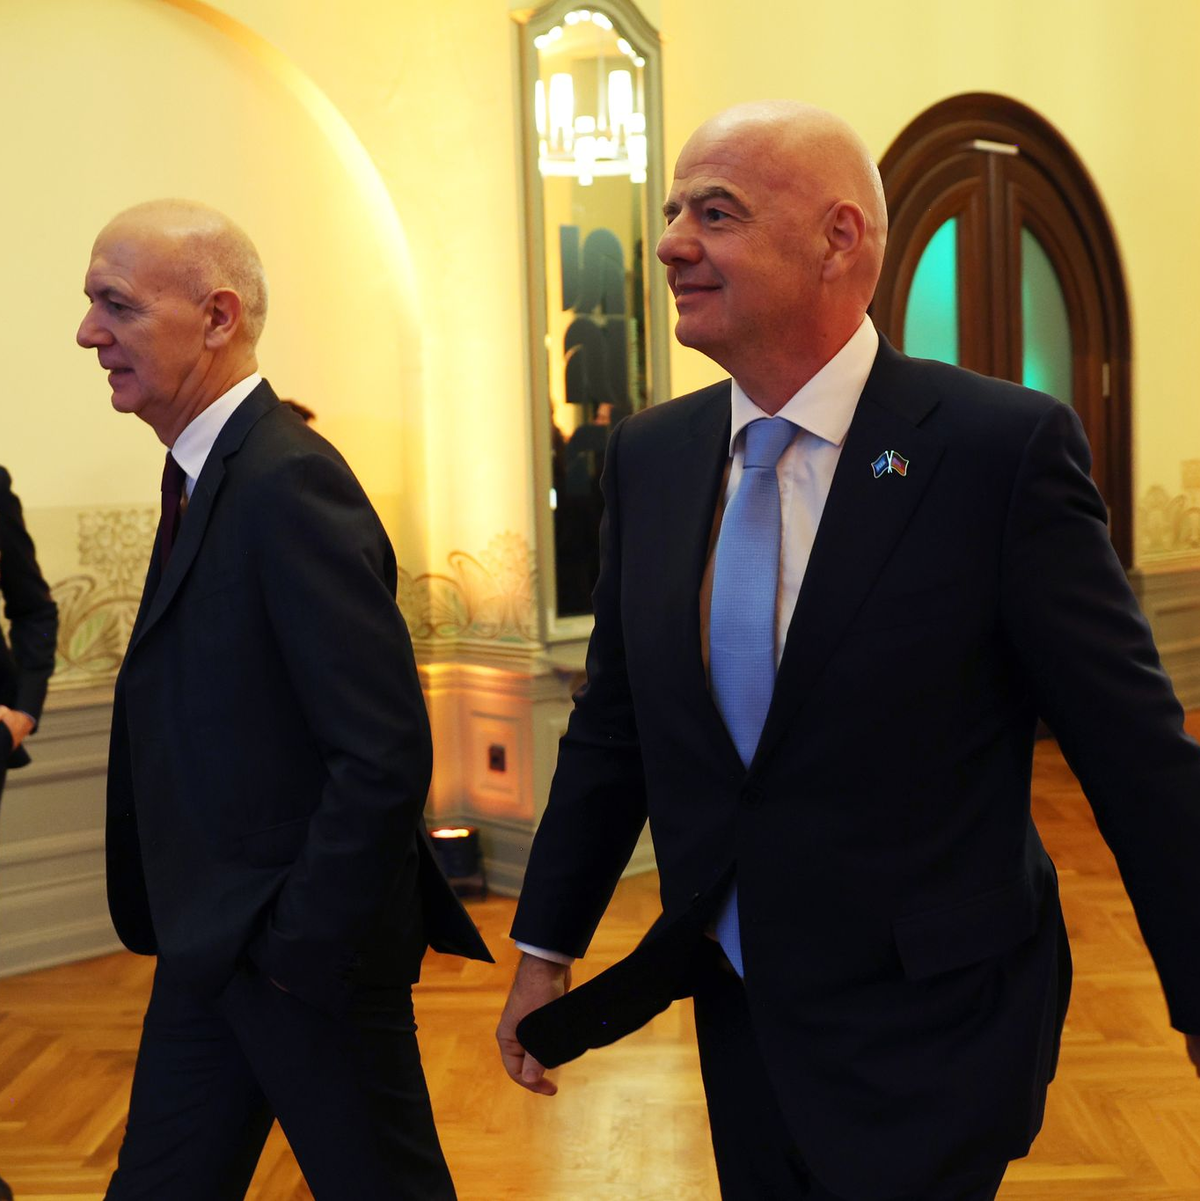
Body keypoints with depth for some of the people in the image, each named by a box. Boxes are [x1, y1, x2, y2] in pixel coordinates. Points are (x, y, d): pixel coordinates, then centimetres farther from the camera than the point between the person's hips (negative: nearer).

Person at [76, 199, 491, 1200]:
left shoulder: (288, 480, -21)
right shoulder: (205, 474, 9)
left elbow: (386, 752, -26)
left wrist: (297, 946, -18)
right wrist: (190, 925, 11)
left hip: (307, 955, -9)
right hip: (210, 948, 9)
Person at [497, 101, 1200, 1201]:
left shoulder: (1006, 444, -15)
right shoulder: (648, 457, 1)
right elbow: (611, 726, 8)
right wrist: (547, 950, 11)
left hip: (927, 1036, -5)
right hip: (739, 1015, 5)